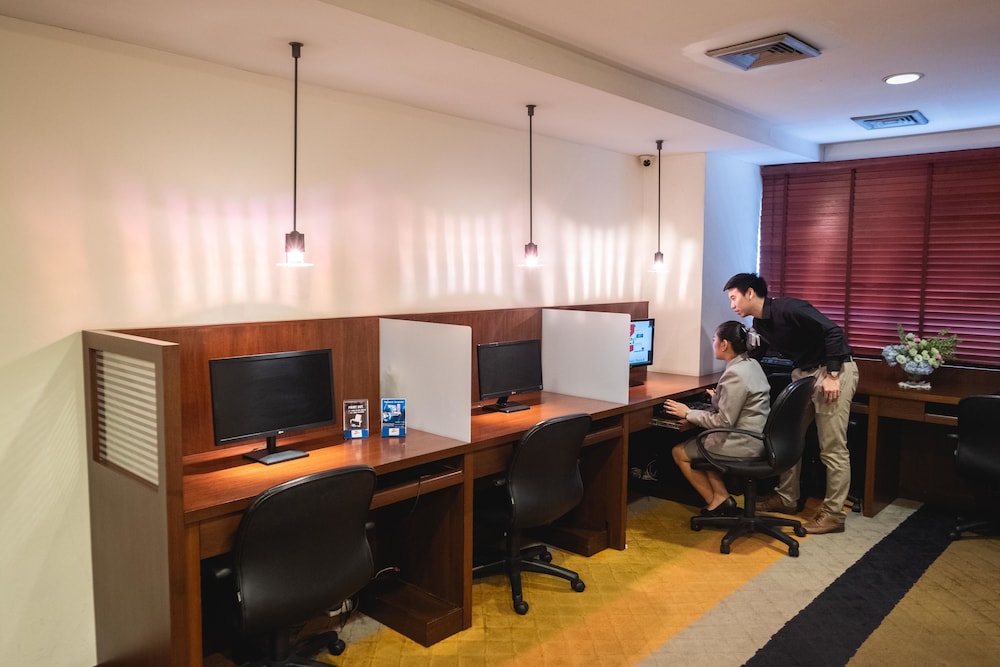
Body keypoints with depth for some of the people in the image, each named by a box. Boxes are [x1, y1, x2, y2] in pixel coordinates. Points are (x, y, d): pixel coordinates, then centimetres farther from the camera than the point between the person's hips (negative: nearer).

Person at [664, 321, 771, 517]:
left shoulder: (735, 374, -24)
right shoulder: (751, 364, 6)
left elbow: (724, 422, -22)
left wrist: (688, 413, -14)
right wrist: (720, 398, 27)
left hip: (744, 444, -10)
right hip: (757, 438, 10)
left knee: (679, 452, 5)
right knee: (698, 443, 23)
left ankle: (717, 501, 12)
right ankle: (722, 497, 14)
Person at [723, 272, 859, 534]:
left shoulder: (788, 308, -20)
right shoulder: (760, 324, 7)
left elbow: (833, 331, -23)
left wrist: (832, 375, -25)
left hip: (834, 370, -9)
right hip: (804, 372, 9)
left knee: (832, 447, -4)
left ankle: (833, 513, 4)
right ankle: (786, 498, 25)